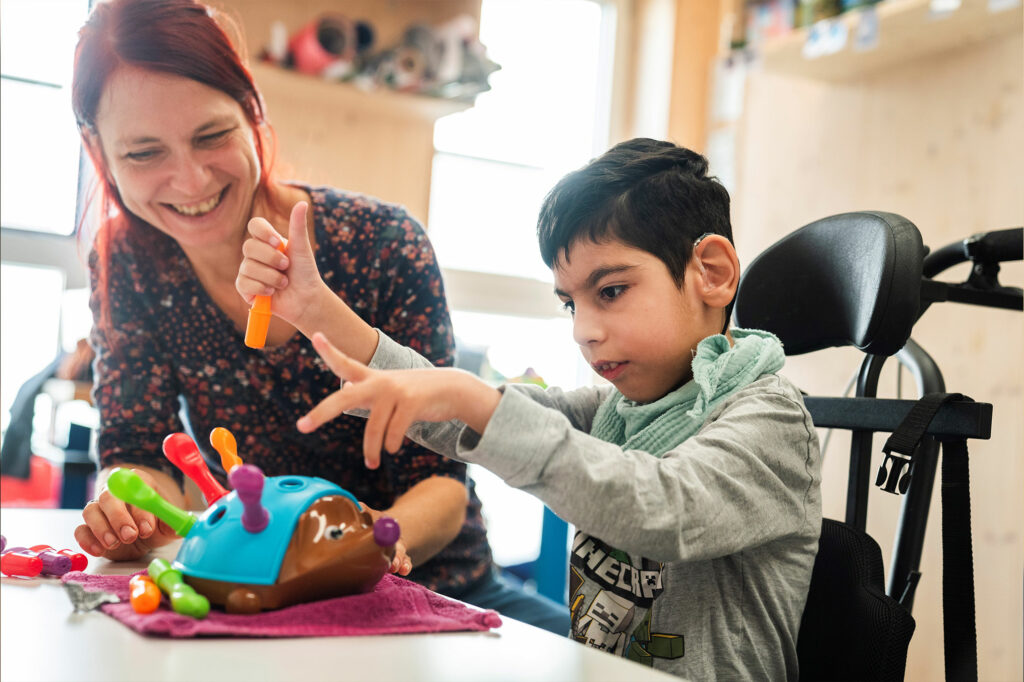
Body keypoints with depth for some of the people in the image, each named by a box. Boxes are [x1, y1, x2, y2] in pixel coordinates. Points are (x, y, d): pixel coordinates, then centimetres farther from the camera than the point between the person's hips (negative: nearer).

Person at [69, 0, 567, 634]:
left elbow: (439, 475, -16)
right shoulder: (129, 266, -7)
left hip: (429, 582, -1)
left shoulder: (384, 246, -16)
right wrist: (131, 510, -26)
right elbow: (137, 450, -2)